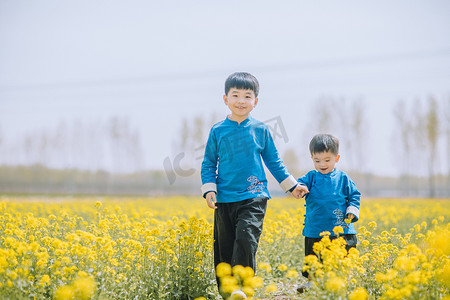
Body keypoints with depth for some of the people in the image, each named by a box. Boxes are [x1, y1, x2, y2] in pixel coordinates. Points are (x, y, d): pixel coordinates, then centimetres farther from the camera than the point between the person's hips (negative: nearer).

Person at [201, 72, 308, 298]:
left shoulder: (260, 130, 5)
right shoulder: (218, 131, 4)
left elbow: (274, 162, 15)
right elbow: (208, 164, 9)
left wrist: (291, 185, 16)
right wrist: (209, 189, -4)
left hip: (253, 197, -1)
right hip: (224, 199, 2)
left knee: (245, 239, -20)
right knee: (223, 249, 5)